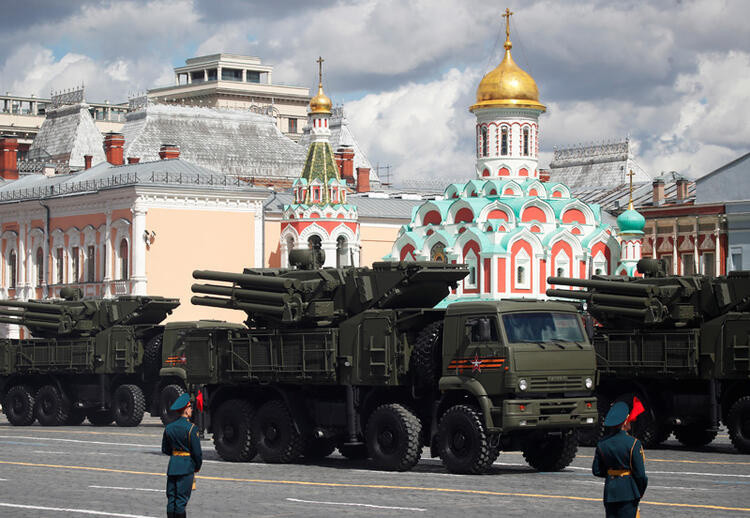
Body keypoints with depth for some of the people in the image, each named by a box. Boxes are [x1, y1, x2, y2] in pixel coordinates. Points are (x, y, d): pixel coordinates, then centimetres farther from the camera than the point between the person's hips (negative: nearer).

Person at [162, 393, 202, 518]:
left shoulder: (169, 427, 6)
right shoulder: (191, 428, -11)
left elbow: (165, 449, 13)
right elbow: (197, 451, -9)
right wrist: (197, 466, 6)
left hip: (172, 466, 5)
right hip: (187, 467, -5)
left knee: (171, 498, 8)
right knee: (181, 500, -3)